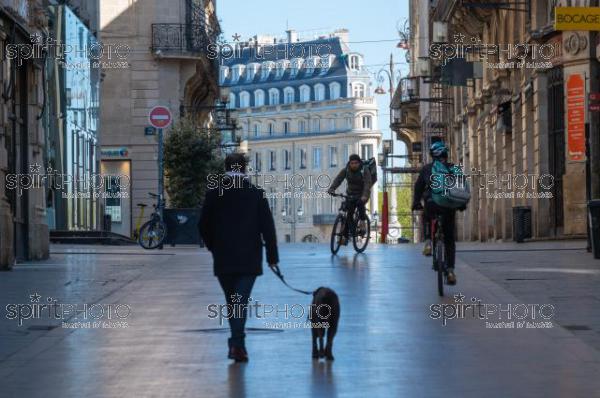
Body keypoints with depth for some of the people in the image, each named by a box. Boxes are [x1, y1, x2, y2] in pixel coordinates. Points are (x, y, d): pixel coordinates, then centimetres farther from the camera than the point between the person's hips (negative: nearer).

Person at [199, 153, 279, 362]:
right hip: (249, 259, -2)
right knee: (241, 301, -5)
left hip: (223, 259, 2)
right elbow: (267, 227, -3)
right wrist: (272, 256, 1)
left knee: (231, 301, 14)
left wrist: (214, 248, 19)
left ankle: (237, 343, 20)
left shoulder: (214, 193, 1)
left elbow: (204, 226, 4)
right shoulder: (256, 194, -1)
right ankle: (237, 343, -18)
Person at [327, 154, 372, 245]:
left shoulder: (365, 172, -16)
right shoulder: (345, 170, -6)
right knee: (348, 215, -6)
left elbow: (367, 184, -30)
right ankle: (344, 236, -3)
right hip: (351, 195, 3)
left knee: (360, 203, -36)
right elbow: (338, 179, -20)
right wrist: (331, 188, -39)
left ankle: (362, 223, -18)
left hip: (362, 195, -3)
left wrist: (364, 195, -48)